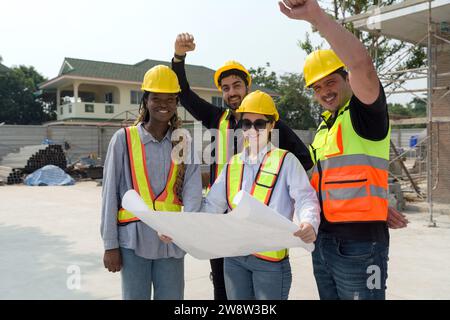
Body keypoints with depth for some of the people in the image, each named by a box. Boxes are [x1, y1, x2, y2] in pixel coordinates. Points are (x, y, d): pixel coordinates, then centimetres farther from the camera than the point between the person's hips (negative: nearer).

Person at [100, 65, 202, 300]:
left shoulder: (184, 142, 4)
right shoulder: (124, 139, -3)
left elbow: (193, 189, -7)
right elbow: (110, 194, -2)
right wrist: (110, 244, -3)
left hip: (171, 242, 2)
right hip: (133, 240, -2)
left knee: (172, 296, 12)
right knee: (135, 296, 9)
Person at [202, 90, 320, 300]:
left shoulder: (286, 161, -2)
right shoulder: (233, 165, 11)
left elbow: (305, 198, -11)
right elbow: (212, 205, 12)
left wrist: (309, 223, -33)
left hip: (271, 258, -4)